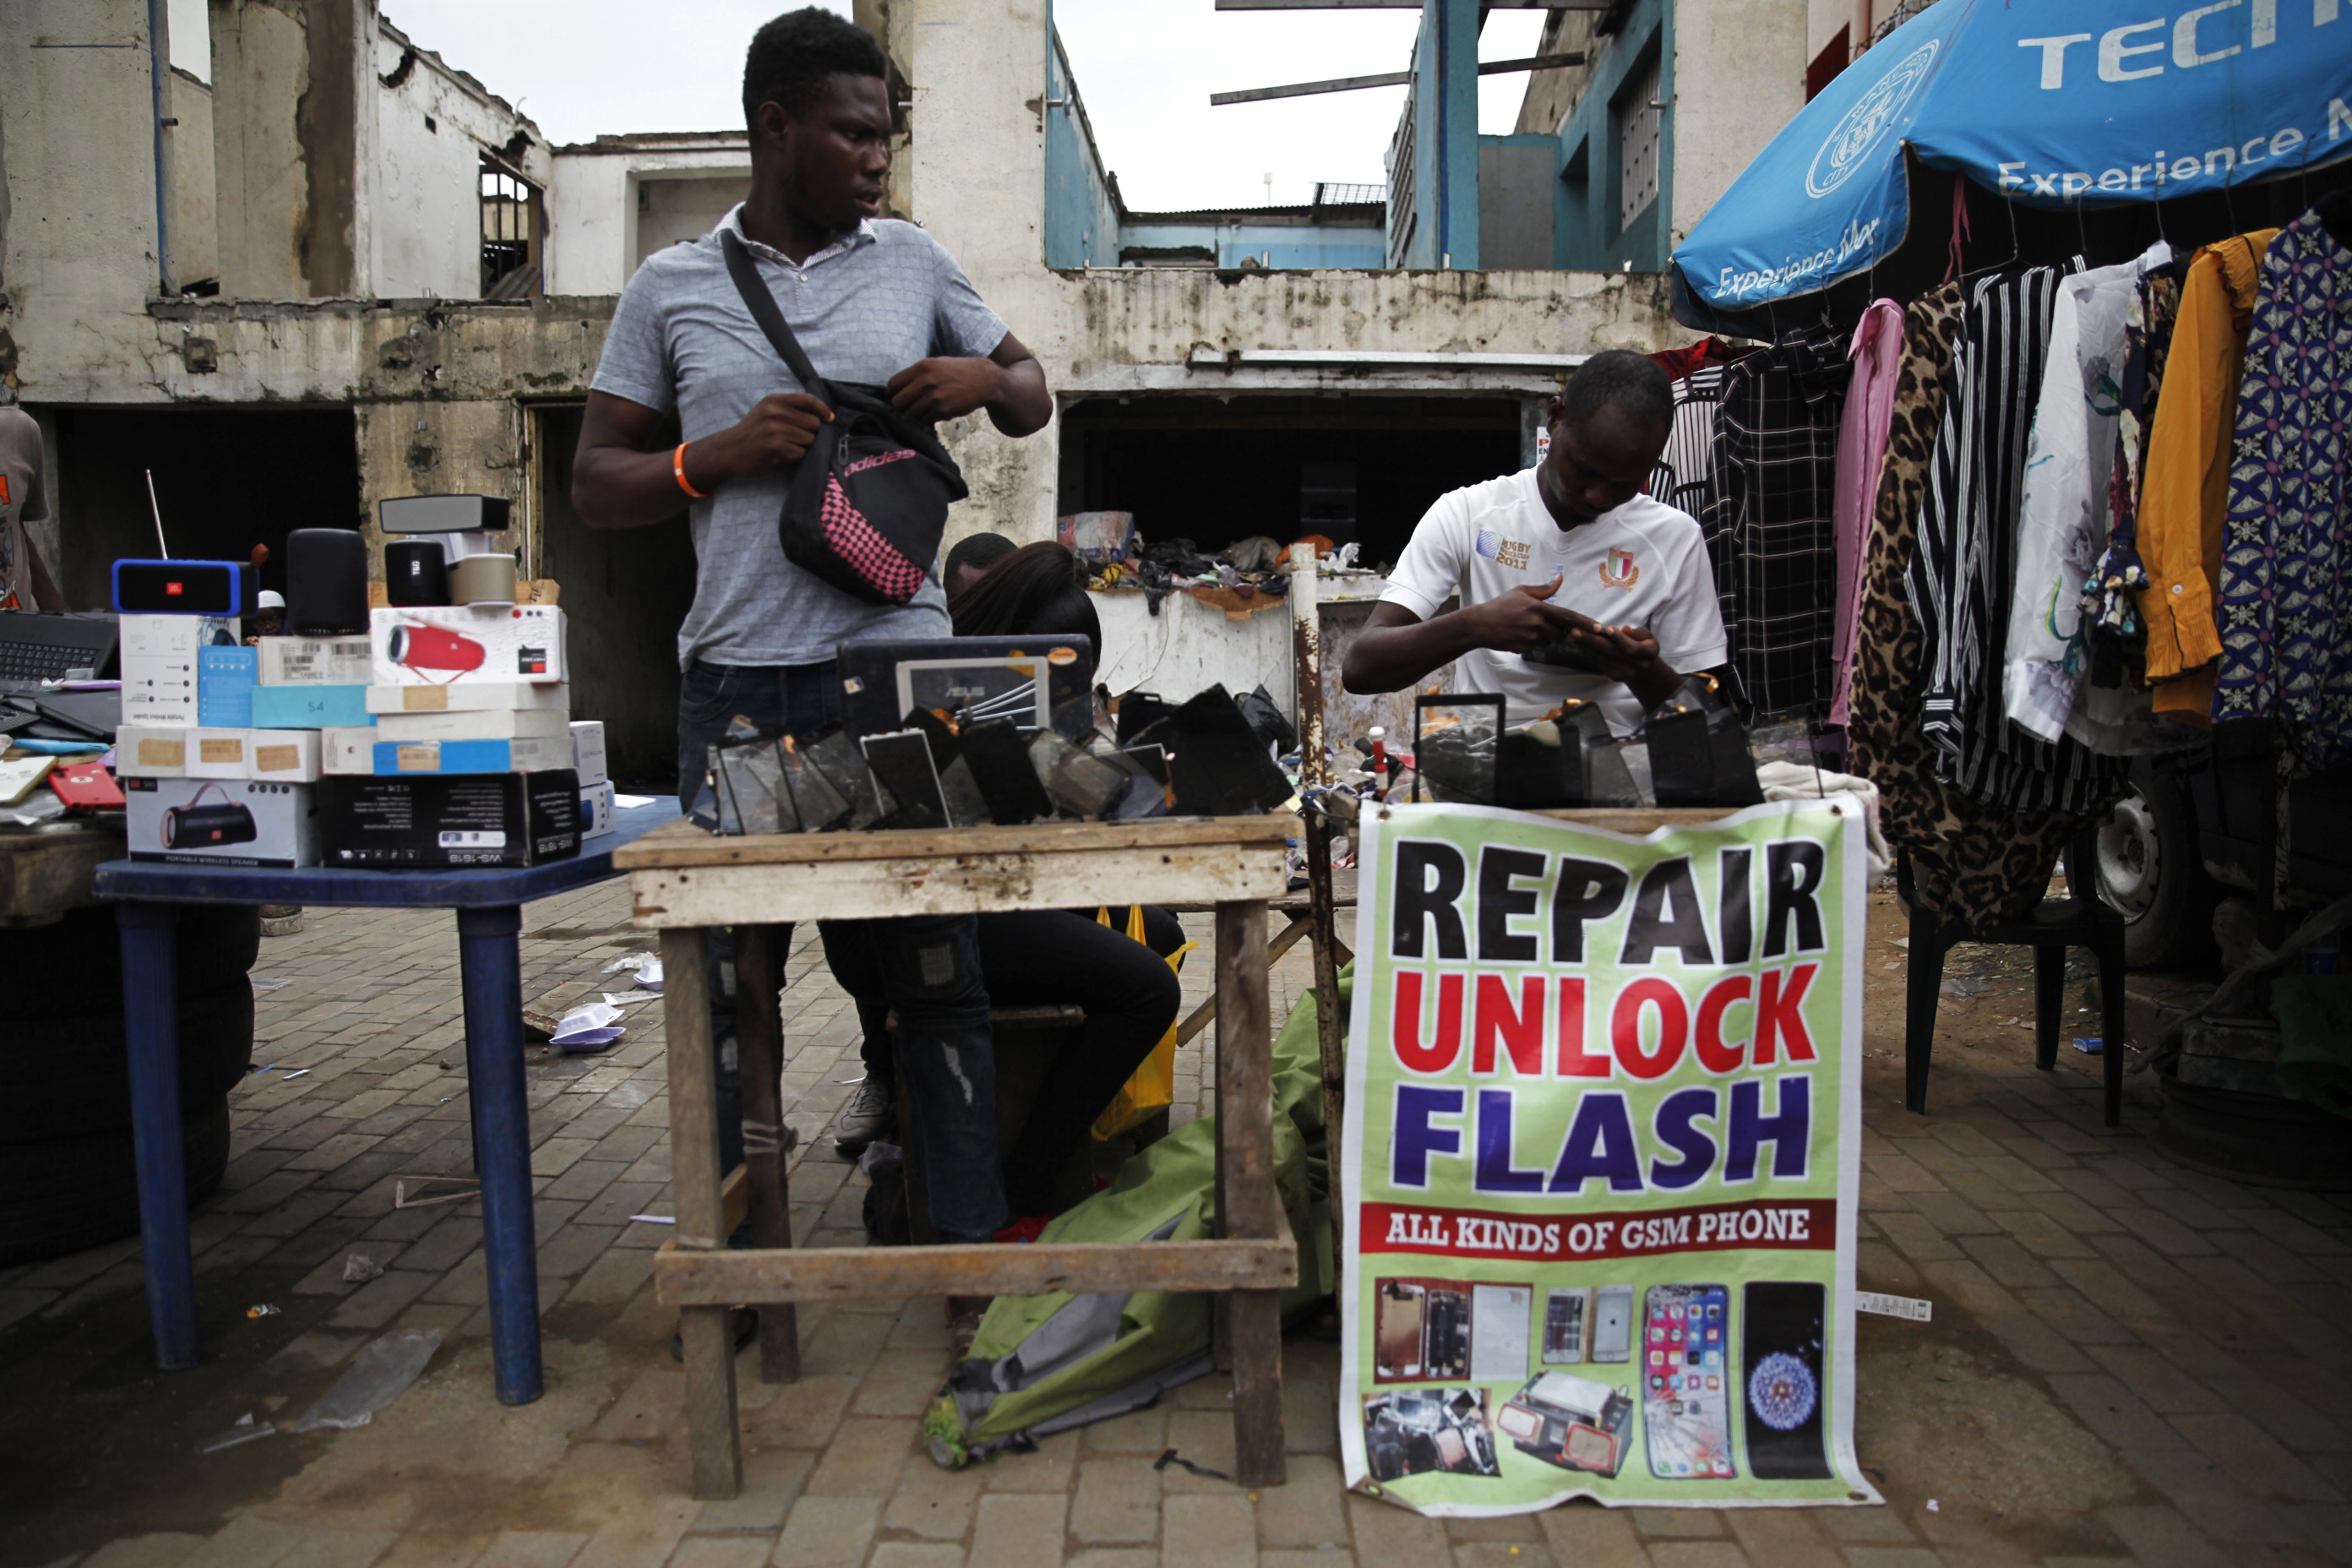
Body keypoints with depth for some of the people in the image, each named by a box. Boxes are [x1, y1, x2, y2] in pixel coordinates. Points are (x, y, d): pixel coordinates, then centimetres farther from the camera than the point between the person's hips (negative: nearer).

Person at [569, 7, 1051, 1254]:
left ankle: (971, 1235, 19)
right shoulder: (671, 289, 8)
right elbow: (593, 485, 9)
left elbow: (1034, 400, 21)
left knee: (936, 972, 6)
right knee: (725, 975, 9)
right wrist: (725, 452, -9)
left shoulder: (912, 263, 11)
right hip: (738, 681, 0)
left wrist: (985, 380, -3)